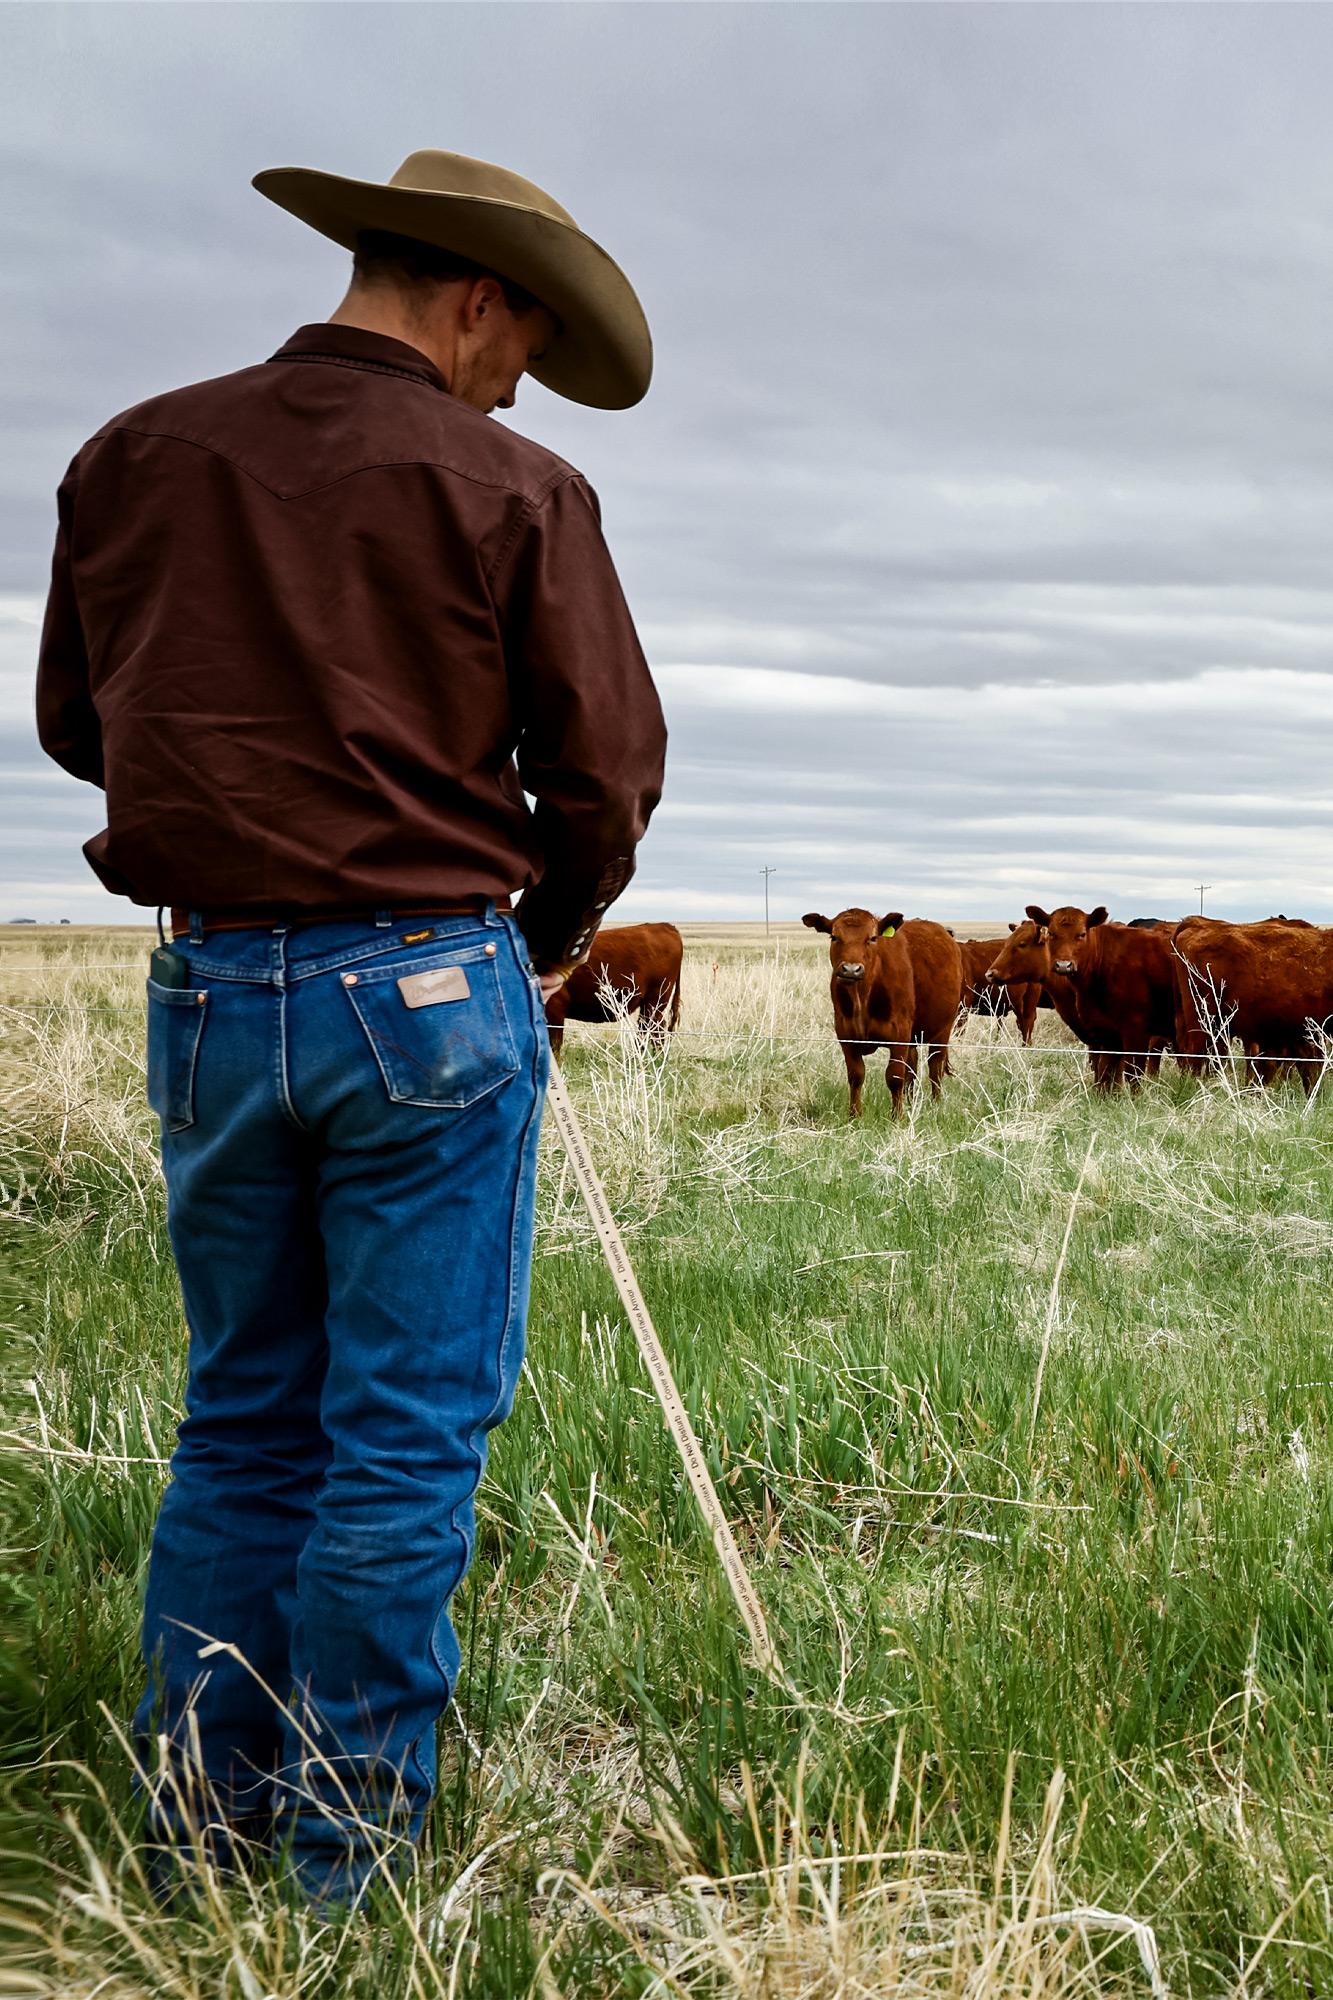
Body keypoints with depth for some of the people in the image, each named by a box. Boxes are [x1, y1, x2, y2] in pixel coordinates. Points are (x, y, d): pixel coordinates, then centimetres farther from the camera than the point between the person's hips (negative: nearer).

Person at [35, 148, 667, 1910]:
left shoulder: (134, 458, 8)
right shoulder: (510, 491, -5)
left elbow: (76, 725, 15)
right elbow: (606, 772, -4)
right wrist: (545, 941, 14)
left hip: (208, 989, 5)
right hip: (429, 987, -4)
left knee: (243, 1415, 17)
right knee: (407, 1432, 5)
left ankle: (199, 1817, 23)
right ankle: (347, 1855, 13)